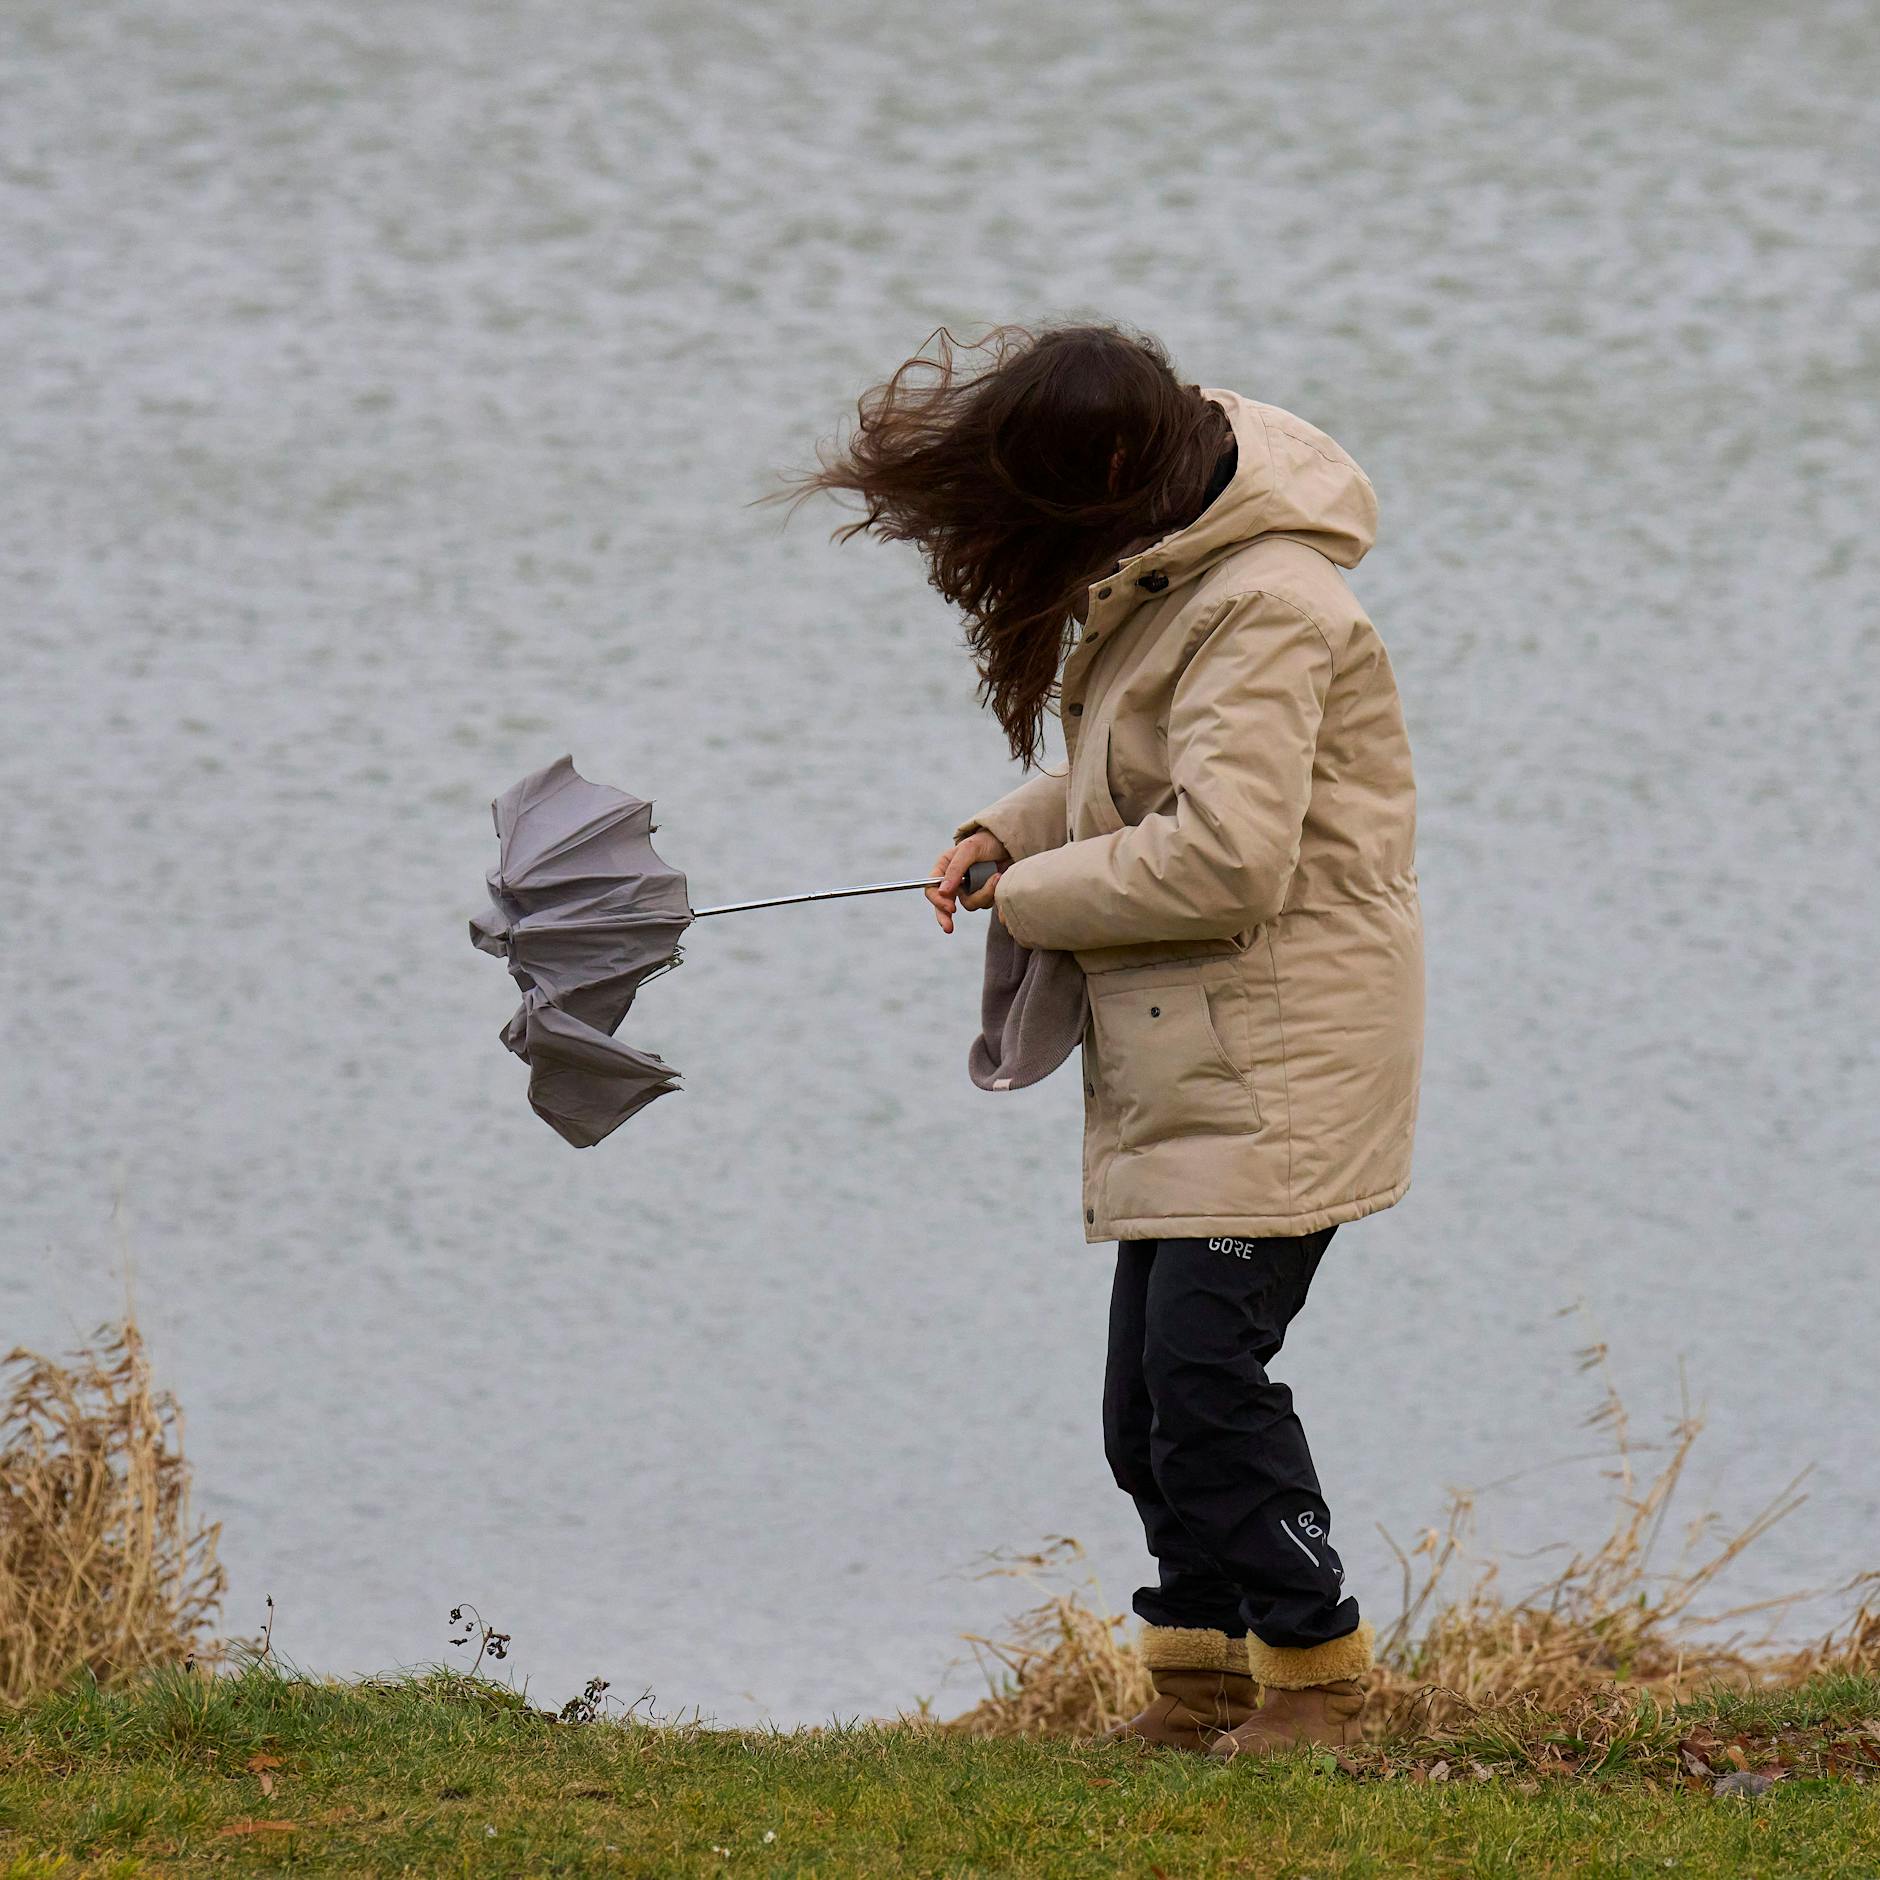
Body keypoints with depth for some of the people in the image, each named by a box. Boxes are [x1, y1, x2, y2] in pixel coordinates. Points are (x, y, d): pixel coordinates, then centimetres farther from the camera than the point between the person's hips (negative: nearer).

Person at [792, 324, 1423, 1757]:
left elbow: (1222, 857, -25)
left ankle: (1315, 1676, -4)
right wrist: (1007, 834, 5)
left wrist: (1031, 896, -12)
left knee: (1206, 1362, -13)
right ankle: (1201, 1682, 18)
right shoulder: (1148, 576, 12)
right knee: (1150, 1385, 10)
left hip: (1276, 1051, -10)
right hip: (1179, 1051, 10)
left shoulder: (1265, 609, -20)